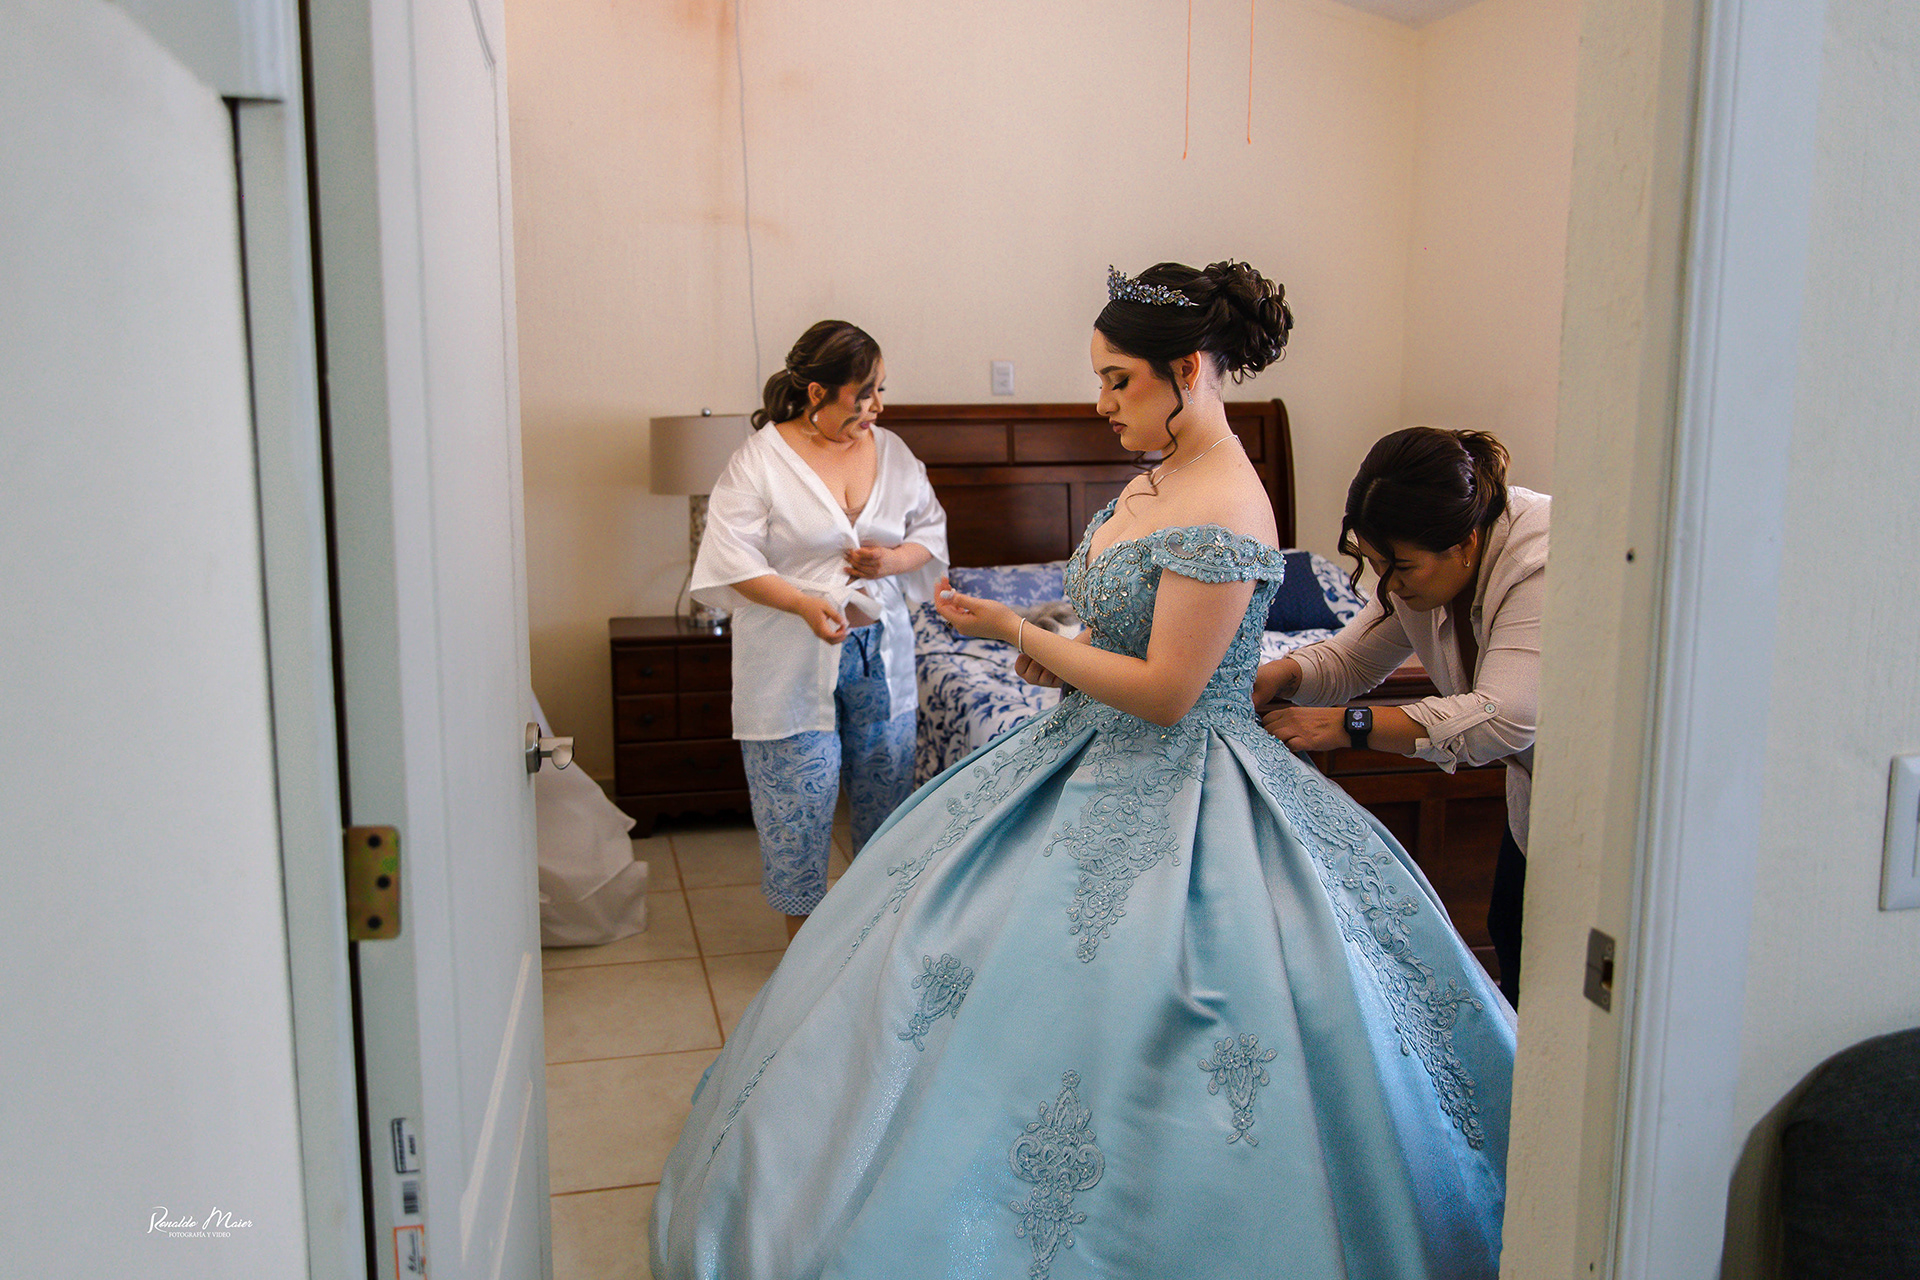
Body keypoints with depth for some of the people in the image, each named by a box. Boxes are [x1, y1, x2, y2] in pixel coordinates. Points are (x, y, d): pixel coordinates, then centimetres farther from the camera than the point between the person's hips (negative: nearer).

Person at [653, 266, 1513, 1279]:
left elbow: (1164, 691, -24)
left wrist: (1018, 633, -18)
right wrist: (1059, 652, -1)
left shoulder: (1224, 511, -22)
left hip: (1173, 799, -10)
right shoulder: (1152, 482, 8)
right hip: (1094, 761, 10)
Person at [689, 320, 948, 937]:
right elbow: (731, 558, -15)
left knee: (886, 792, 15)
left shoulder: (892, 451, 5)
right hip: (793, 660, -4)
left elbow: (932, 530, 11)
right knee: (799, 799, 3)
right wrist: (804, 603, -28)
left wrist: (895, 559, -10)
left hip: (881, 649, 5)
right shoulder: (761, 458, -10)